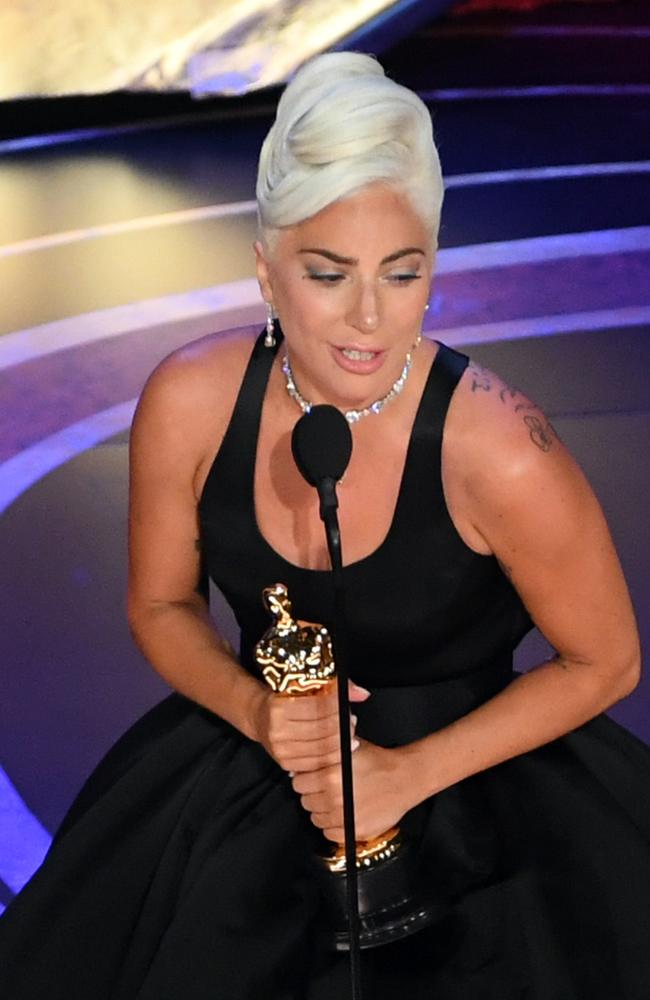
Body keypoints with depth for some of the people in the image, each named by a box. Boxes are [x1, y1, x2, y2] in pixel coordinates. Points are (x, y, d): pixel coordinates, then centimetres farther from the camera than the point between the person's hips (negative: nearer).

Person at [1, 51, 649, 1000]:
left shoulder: (500, 453, -26)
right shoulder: (188, 404, -15)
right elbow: (162, 608, 2)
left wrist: (410, 775, -16)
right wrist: (252, 708, -18)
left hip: (465, 772, -2)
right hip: (251, 767, 3)